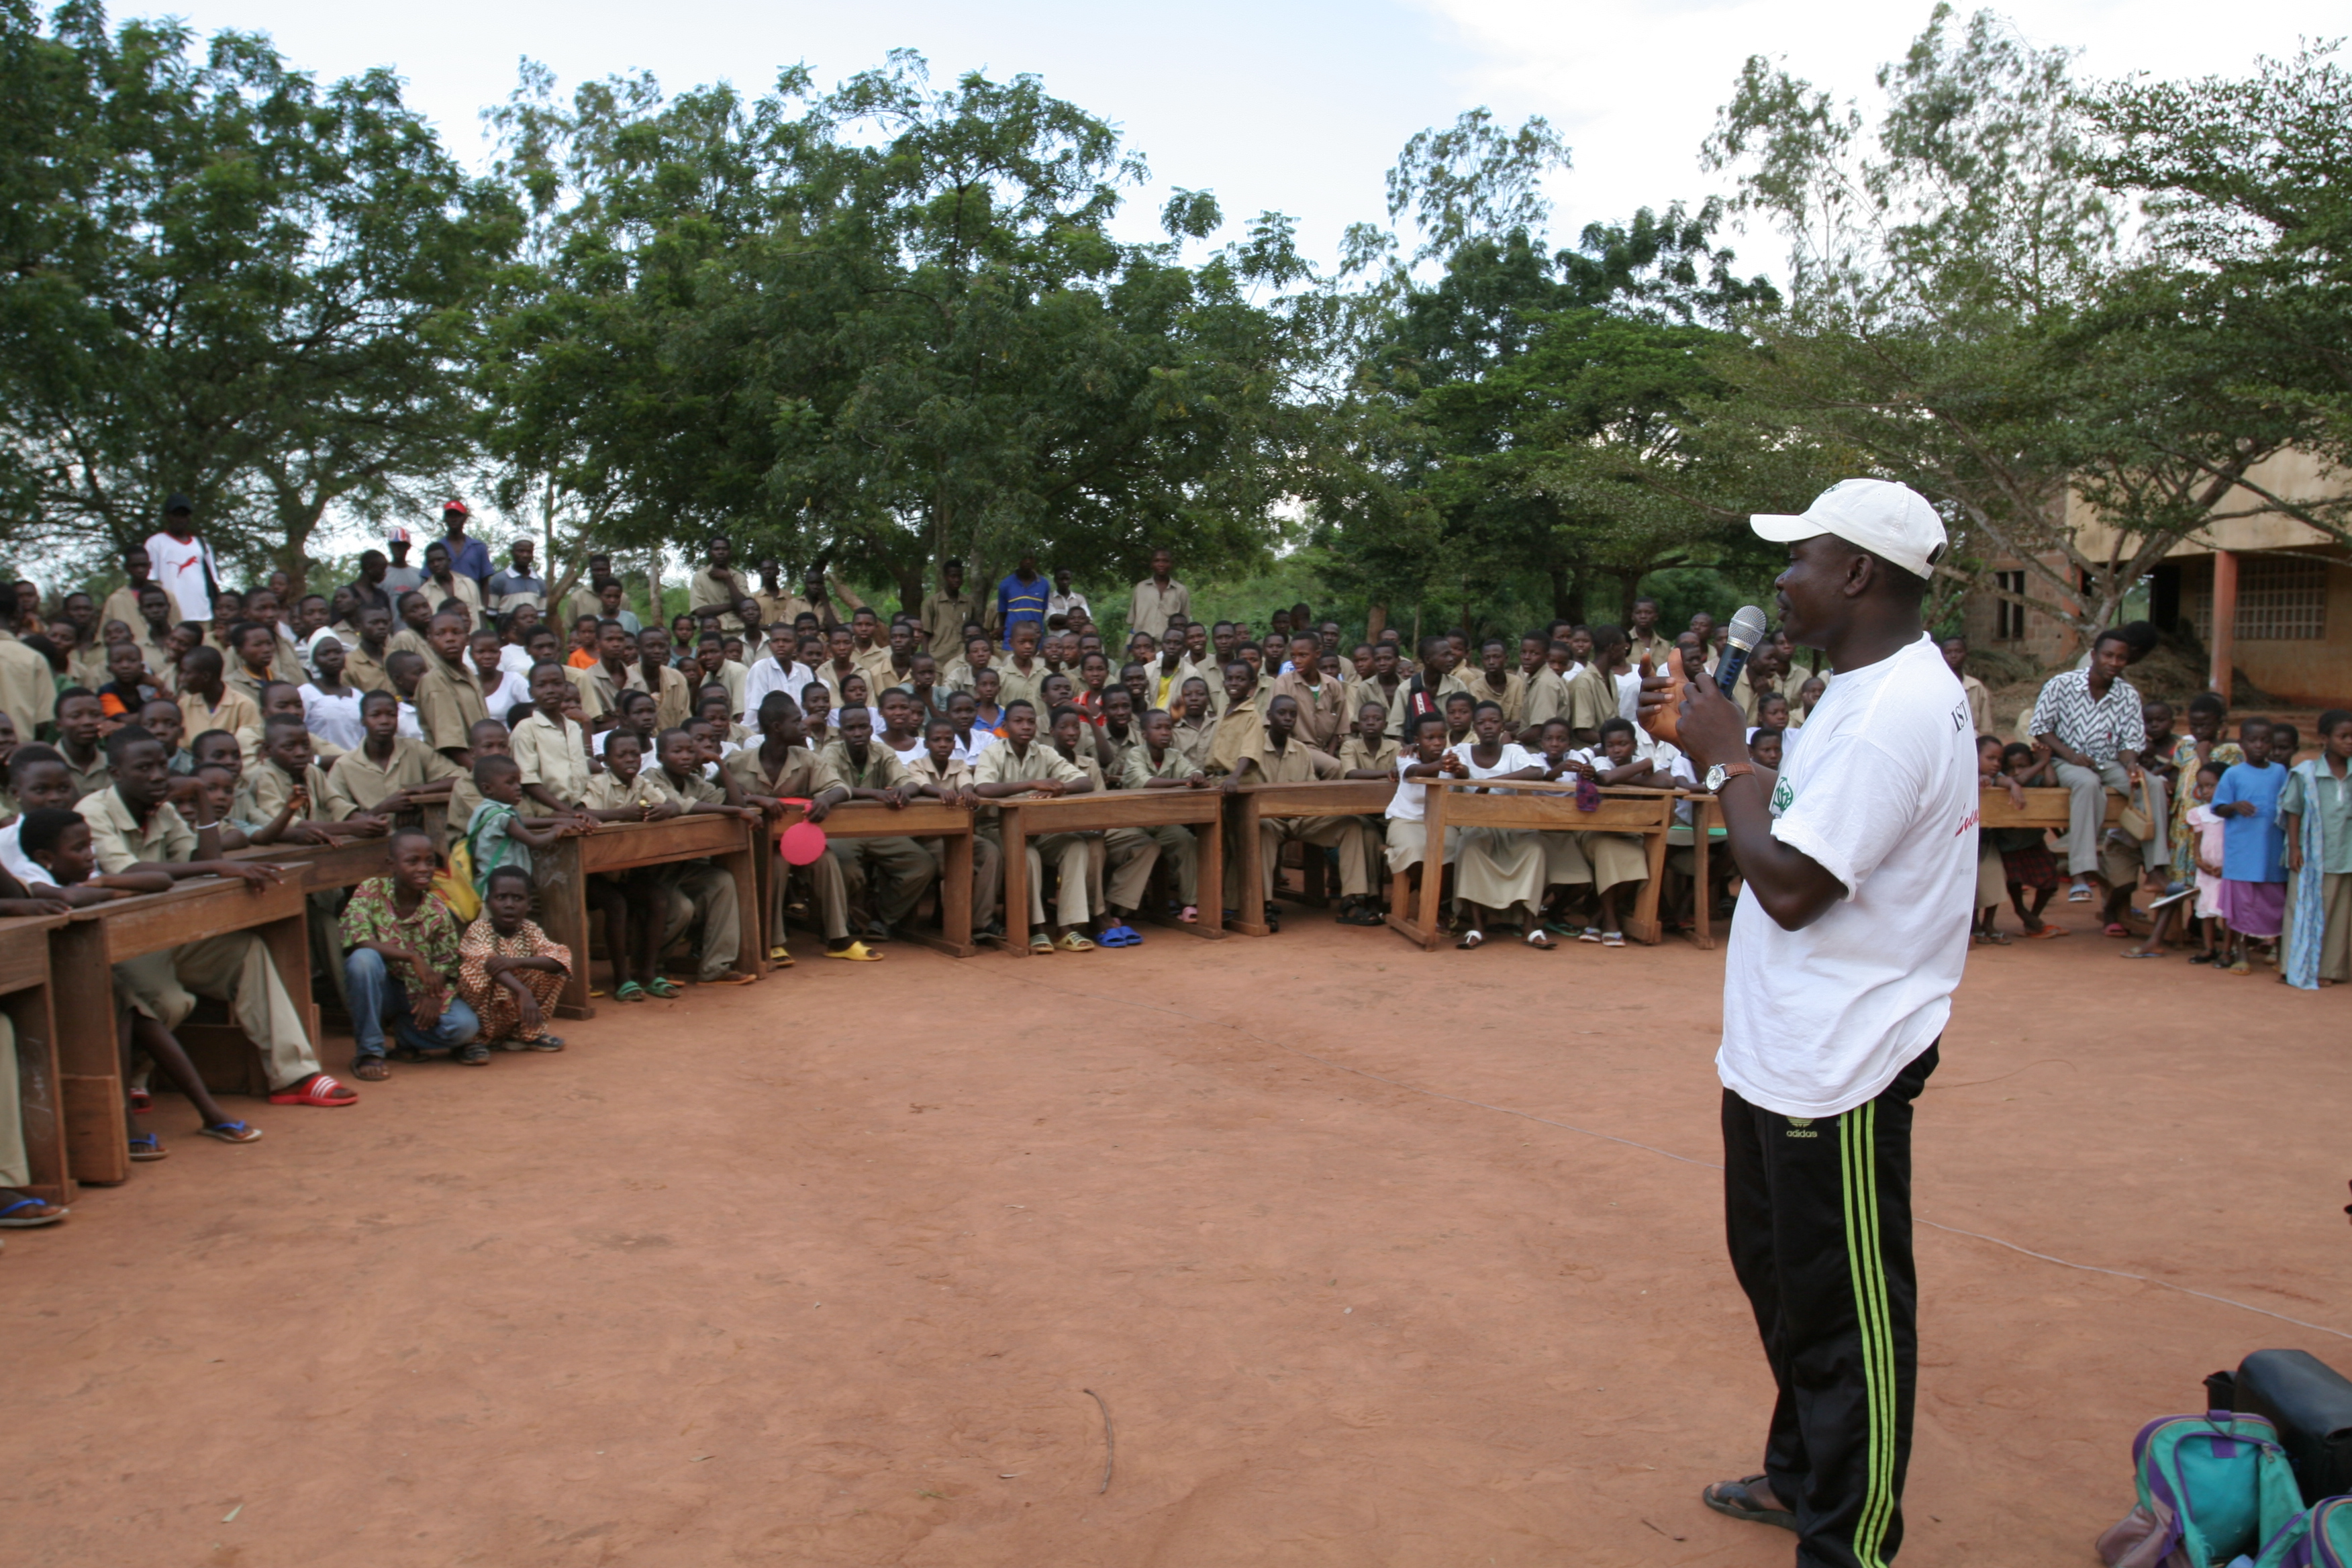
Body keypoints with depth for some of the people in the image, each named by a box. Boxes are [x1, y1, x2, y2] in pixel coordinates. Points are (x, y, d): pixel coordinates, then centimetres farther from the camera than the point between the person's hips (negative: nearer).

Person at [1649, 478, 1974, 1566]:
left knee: (1847, 1312, 2)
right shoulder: (1871, 690, 10)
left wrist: (1727, 760, -16)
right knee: (1782, 1273, 25)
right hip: (1783, 1053, 11)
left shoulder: (1897, 710, -23)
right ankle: (1801, 1476, 44)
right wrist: (1716, 738, 9)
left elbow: (1791, 885, -25)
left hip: (1838, 1068, -11)